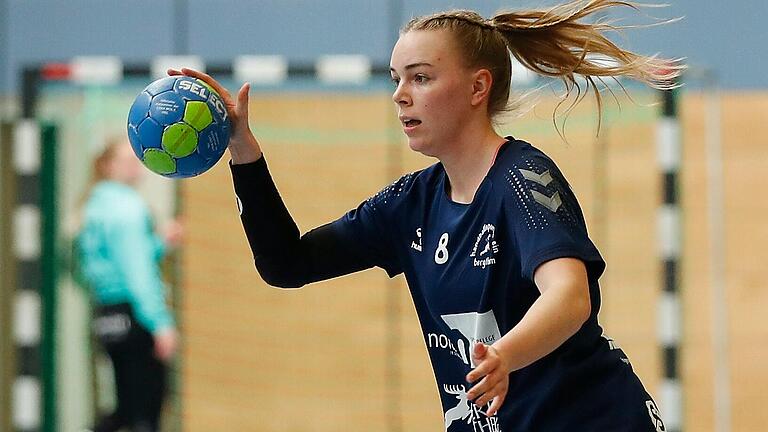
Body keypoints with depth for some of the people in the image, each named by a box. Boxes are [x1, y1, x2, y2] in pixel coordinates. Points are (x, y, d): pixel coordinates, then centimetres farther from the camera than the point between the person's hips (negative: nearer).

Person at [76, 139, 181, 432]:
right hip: (134, 317, -9)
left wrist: (161, 244, 17)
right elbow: (136, 271, -19)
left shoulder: (95, 206, 16)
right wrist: (161, 323, -20)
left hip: (107, 316, 9)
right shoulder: (127, 206, -13)